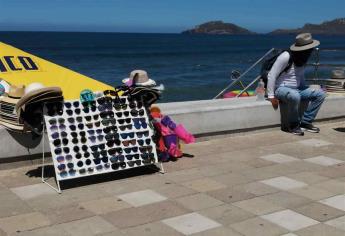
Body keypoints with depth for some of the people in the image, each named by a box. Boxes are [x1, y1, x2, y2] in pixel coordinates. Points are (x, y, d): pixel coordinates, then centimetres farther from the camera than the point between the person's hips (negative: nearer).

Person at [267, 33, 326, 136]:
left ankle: (305, 122, -3)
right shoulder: (286, 57, -20)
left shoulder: (303, 58, 6)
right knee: (295, 96, -40)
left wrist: (306, 90, 12)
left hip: (297, 89, 8)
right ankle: (294, 126, -19)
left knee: (320, 94, -8)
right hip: (281, 89, -8)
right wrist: (271, 96, -21)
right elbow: (271, 76, -19)